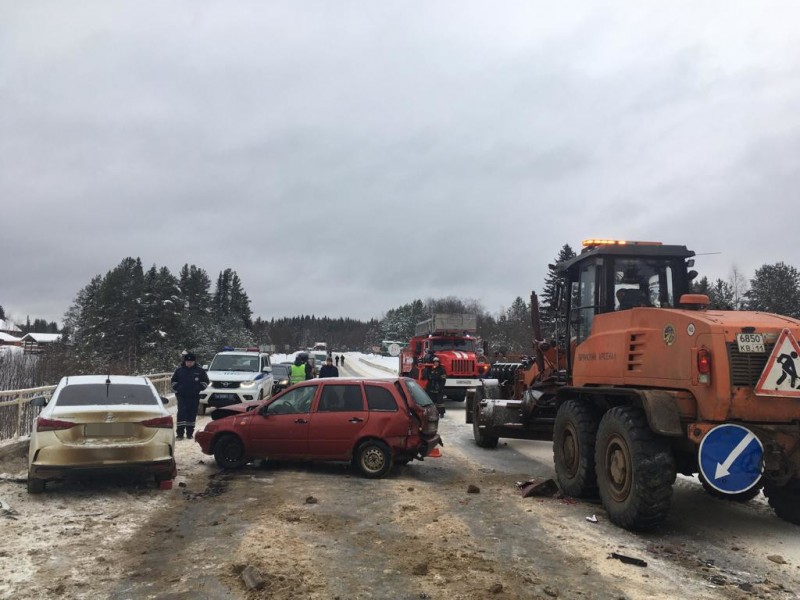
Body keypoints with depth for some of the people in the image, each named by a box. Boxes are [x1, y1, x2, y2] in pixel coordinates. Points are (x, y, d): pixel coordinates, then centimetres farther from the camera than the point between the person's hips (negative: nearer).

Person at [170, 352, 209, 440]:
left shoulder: (199, 371, 4)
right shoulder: (179, 370, 6)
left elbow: (205, 381, 10)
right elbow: (173, 381, 17)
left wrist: (199, 388, 0)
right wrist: (177, 388, 4)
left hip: (194, 397, 1)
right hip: (182, 396, 0)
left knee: (192, 414, 5)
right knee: (181, 413, -10)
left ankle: (190, 433, 14)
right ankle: (180, 433, -8)